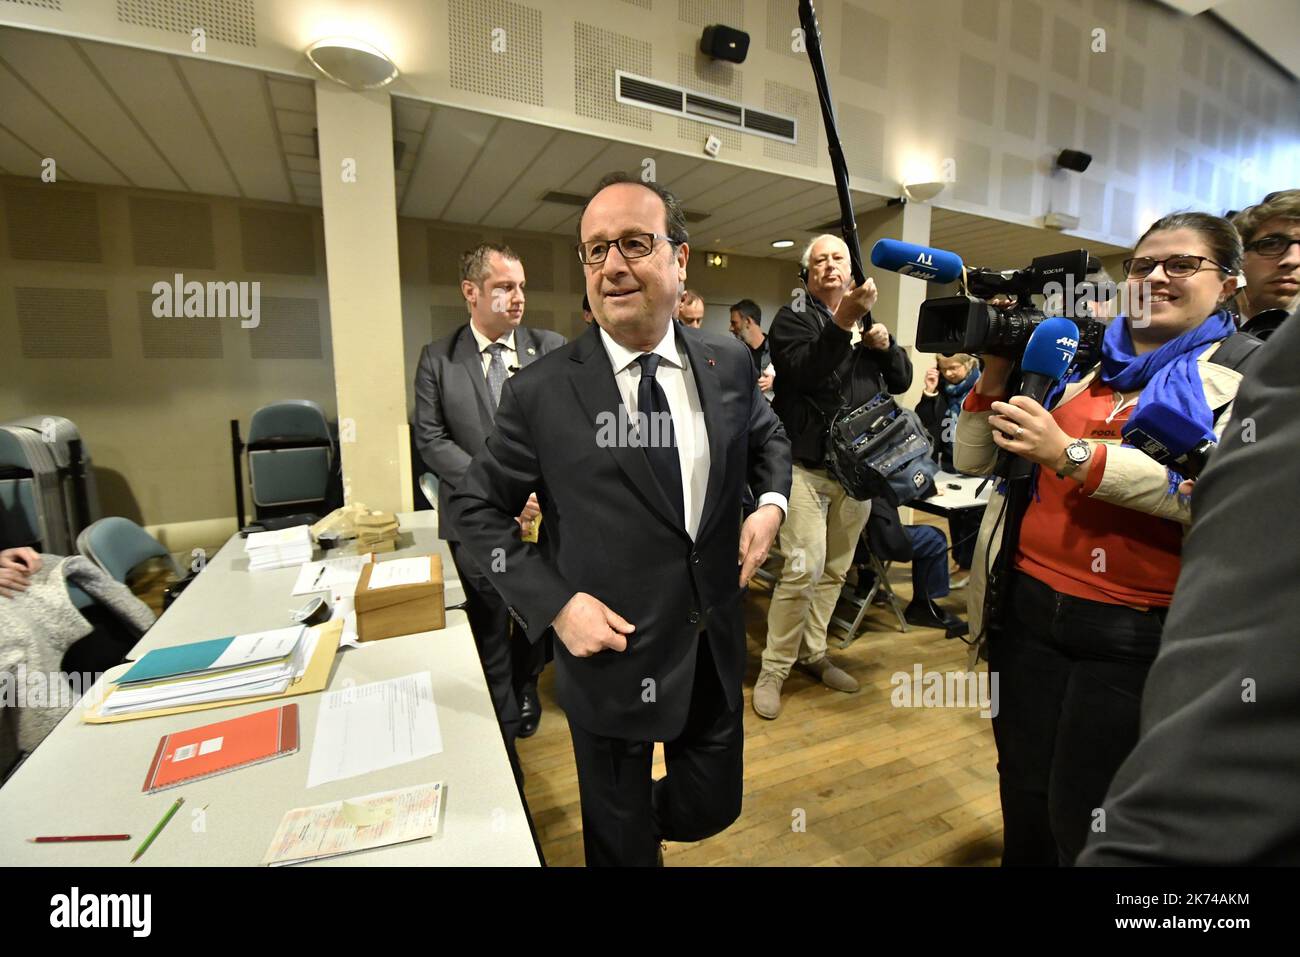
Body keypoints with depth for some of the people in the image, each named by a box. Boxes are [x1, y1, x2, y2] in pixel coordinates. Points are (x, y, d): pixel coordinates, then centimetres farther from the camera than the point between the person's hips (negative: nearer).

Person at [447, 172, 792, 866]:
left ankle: (644, 814, 55)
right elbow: (476, 506, -4)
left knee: (713, 807, 23)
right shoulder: (541, 392, -14)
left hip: (715, 646, 4)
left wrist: (771, 502, -3)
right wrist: (554, 603, -13)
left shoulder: (729, 364, -3)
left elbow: (767, 437, 17)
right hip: (611, 652, -3)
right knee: (622, 841, 20)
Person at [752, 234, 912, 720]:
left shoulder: (866, 318, 19)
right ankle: (774, 669, 3)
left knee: (835, 569, 11)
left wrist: (885, 344, -2)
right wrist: (842, 323, -30)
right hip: (807, 464, -6)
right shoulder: (793, 316, 1)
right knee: (803, 568, -12)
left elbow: (901, 381, 16)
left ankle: (813, 653, 26)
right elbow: (802, 371, -20)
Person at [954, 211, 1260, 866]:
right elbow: (974, 461, 8)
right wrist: (995, 377, -4)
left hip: (1140, 630, -3)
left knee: (1084, 823, 11)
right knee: (1023, 799, 18)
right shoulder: (1077, 360, 11)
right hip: (1025, 604, 4)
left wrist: (1070, 455, -26)